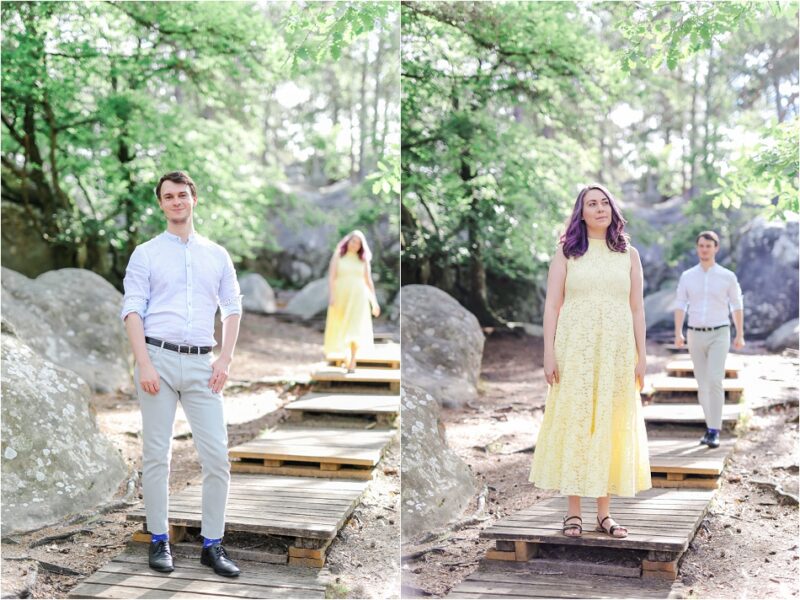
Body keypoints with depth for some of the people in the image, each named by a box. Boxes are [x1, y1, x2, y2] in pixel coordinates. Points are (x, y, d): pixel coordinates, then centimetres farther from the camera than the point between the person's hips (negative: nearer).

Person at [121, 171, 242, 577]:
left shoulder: (217, 254, 13)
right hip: (159, 359, -2)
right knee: (156, 454, 2)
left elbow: (233, 308, 12)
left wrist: (225, 359, 0)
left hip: (201, 363, 2)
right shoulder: (145, 253, 5)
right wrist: (144, 365, -12)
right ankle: (159, 541, 13)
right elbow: (132, 311, -2)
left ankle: (213, 544, 7)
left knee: (217, 455, -3)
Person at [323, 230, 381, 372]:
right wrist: (331, 296, -15)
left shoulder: (363, 260, 8)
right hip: (341, 296, 1)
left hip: (357, 297, 0)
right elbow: (331, 277, -3)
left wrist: (374, 302, 7)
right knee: (341, 328, 8)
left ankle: (352, 363, -20)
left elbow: (368, 281, 10)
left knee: (355, 328, -16)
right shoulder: (337, 256, 4)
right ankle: (346, 357, 29)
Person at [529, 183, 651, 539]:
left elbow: (636, 309, 9)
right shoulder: (567, 252, 6)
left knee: (611, 426, 3)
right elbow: (552, 305, 2)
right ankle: (573, 512, 4)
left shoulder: (629, 255, 11)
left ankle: (604, 513, 10)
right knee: (573, 423, -2)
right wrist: (549, 352, -7)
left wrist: (641, 356, 3)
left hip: (616, 351, 2)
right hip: (575, 349, -2)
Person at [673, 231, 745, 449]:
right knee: (702, 384, 8)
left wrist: (740, 335, 6)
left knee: (715, 382, -17)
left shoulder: (728, 276, -2)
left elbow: (737, 306, 7)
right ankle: (713, 425, 23)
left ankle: (713, 432, -13)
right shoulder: (687, 276, 4)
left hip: (719, 335, -3)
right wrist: (678, 334, -13)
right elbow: (680, 306, 0)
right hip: (695, 335, 3)